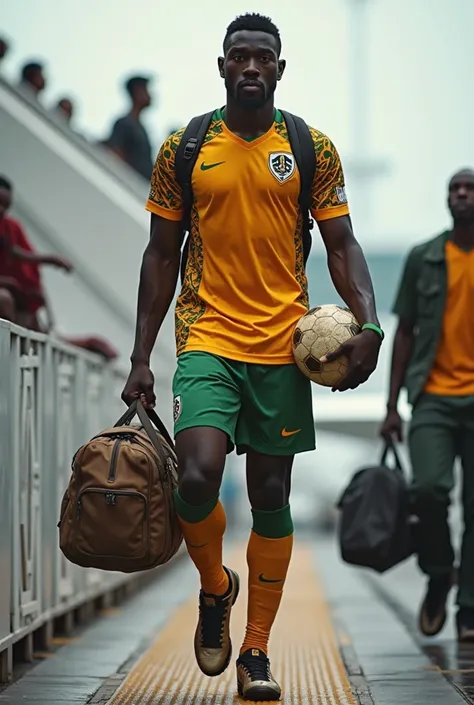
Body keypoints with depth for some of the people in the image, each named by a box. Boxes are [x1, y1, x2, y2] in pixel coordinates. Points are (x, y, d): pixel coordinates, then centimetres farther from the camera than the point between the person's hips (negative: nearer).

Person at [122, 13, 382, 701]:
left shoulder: (313, 148, 3)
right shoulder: (183, 149, 3)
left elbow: (342, 244, 4)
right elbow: (161, 254, 7)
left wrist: (369, 323, -14)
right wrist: (141, 358, 3)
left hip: (282, 345, 1)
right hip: (208, 338, -1)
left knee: (272, 497, 5)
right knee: (197, 478, -20)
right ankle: (216, 587, 12)